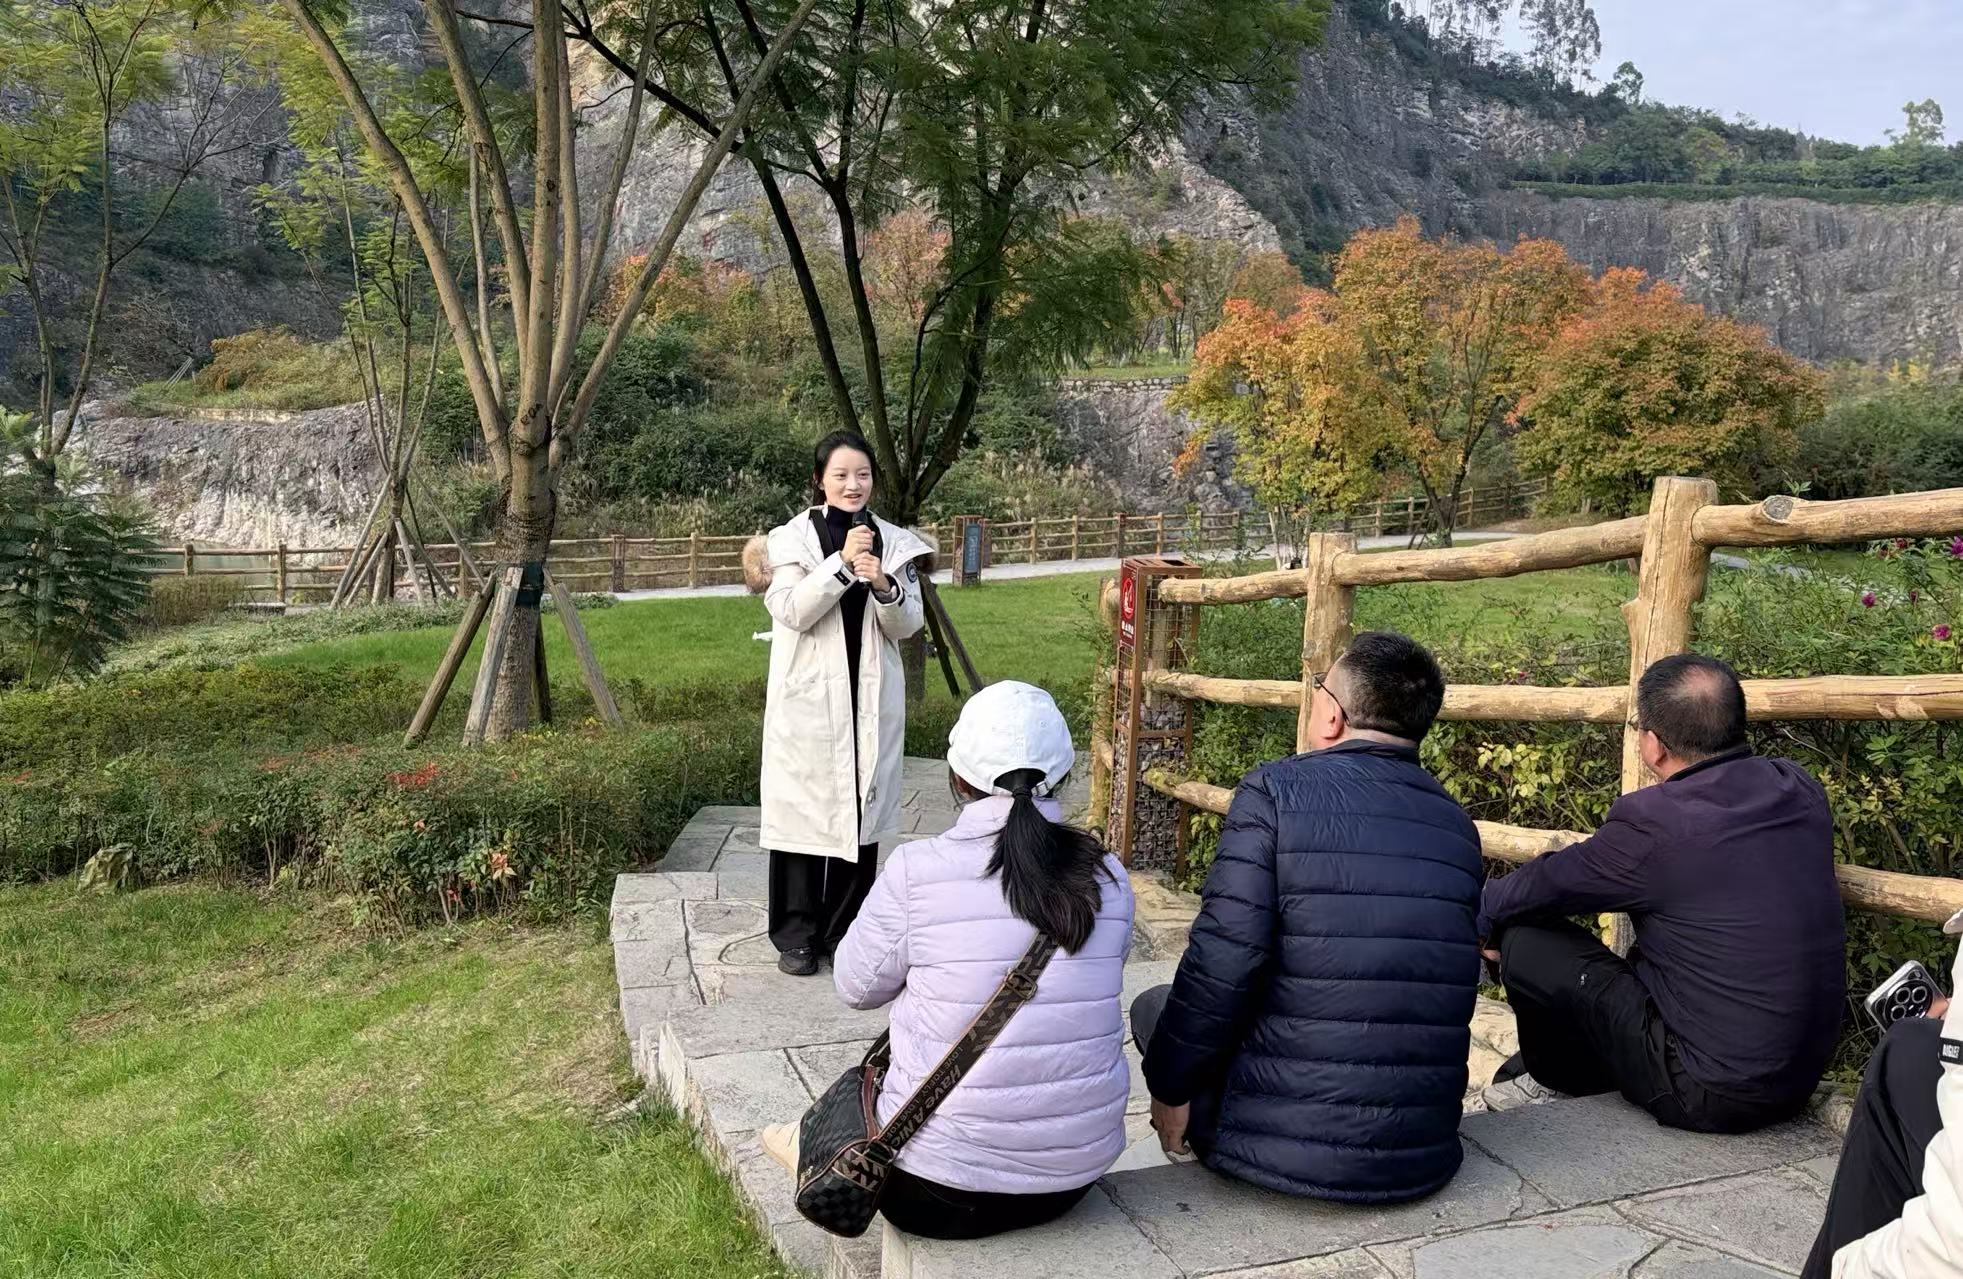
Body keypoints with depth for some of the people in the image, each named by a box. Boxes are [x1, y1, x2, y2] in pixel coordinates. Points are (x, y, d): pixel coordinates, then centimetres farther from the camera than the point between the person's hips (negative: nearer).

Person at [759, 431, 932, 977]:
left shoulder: (893, 542, 5)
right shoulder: (793, 537, -2)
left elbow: (908, 625, 1)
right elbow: (790, 611, -14)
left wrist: (883, 586, -18)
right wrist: (842, 564, -23)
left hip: (870, 697, 3)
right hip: (808, 696, -2)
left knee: (861, 804, 7)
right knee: (804, 805, 1)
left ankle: (847, 928, 19)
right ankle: (797, 934, 12)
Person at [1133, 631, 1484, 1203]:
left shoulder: (1274, 791, -12)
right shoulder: (1457, 823, 5)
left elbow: (1220, 963, -19)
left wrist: (1170, 1089, -4)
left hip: (1285, 1145, -6)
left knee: (1155, 1005, 18)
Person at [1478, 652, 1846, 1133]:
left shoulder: (1655, 826, -22)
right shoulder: (1800, 790, -1)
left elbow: (1542, 886, -7)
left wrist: (1474, 915, 14)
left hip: (1715, 1095, -8)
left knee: (1527, 942, -2)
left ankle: (1558, 1079, 23)